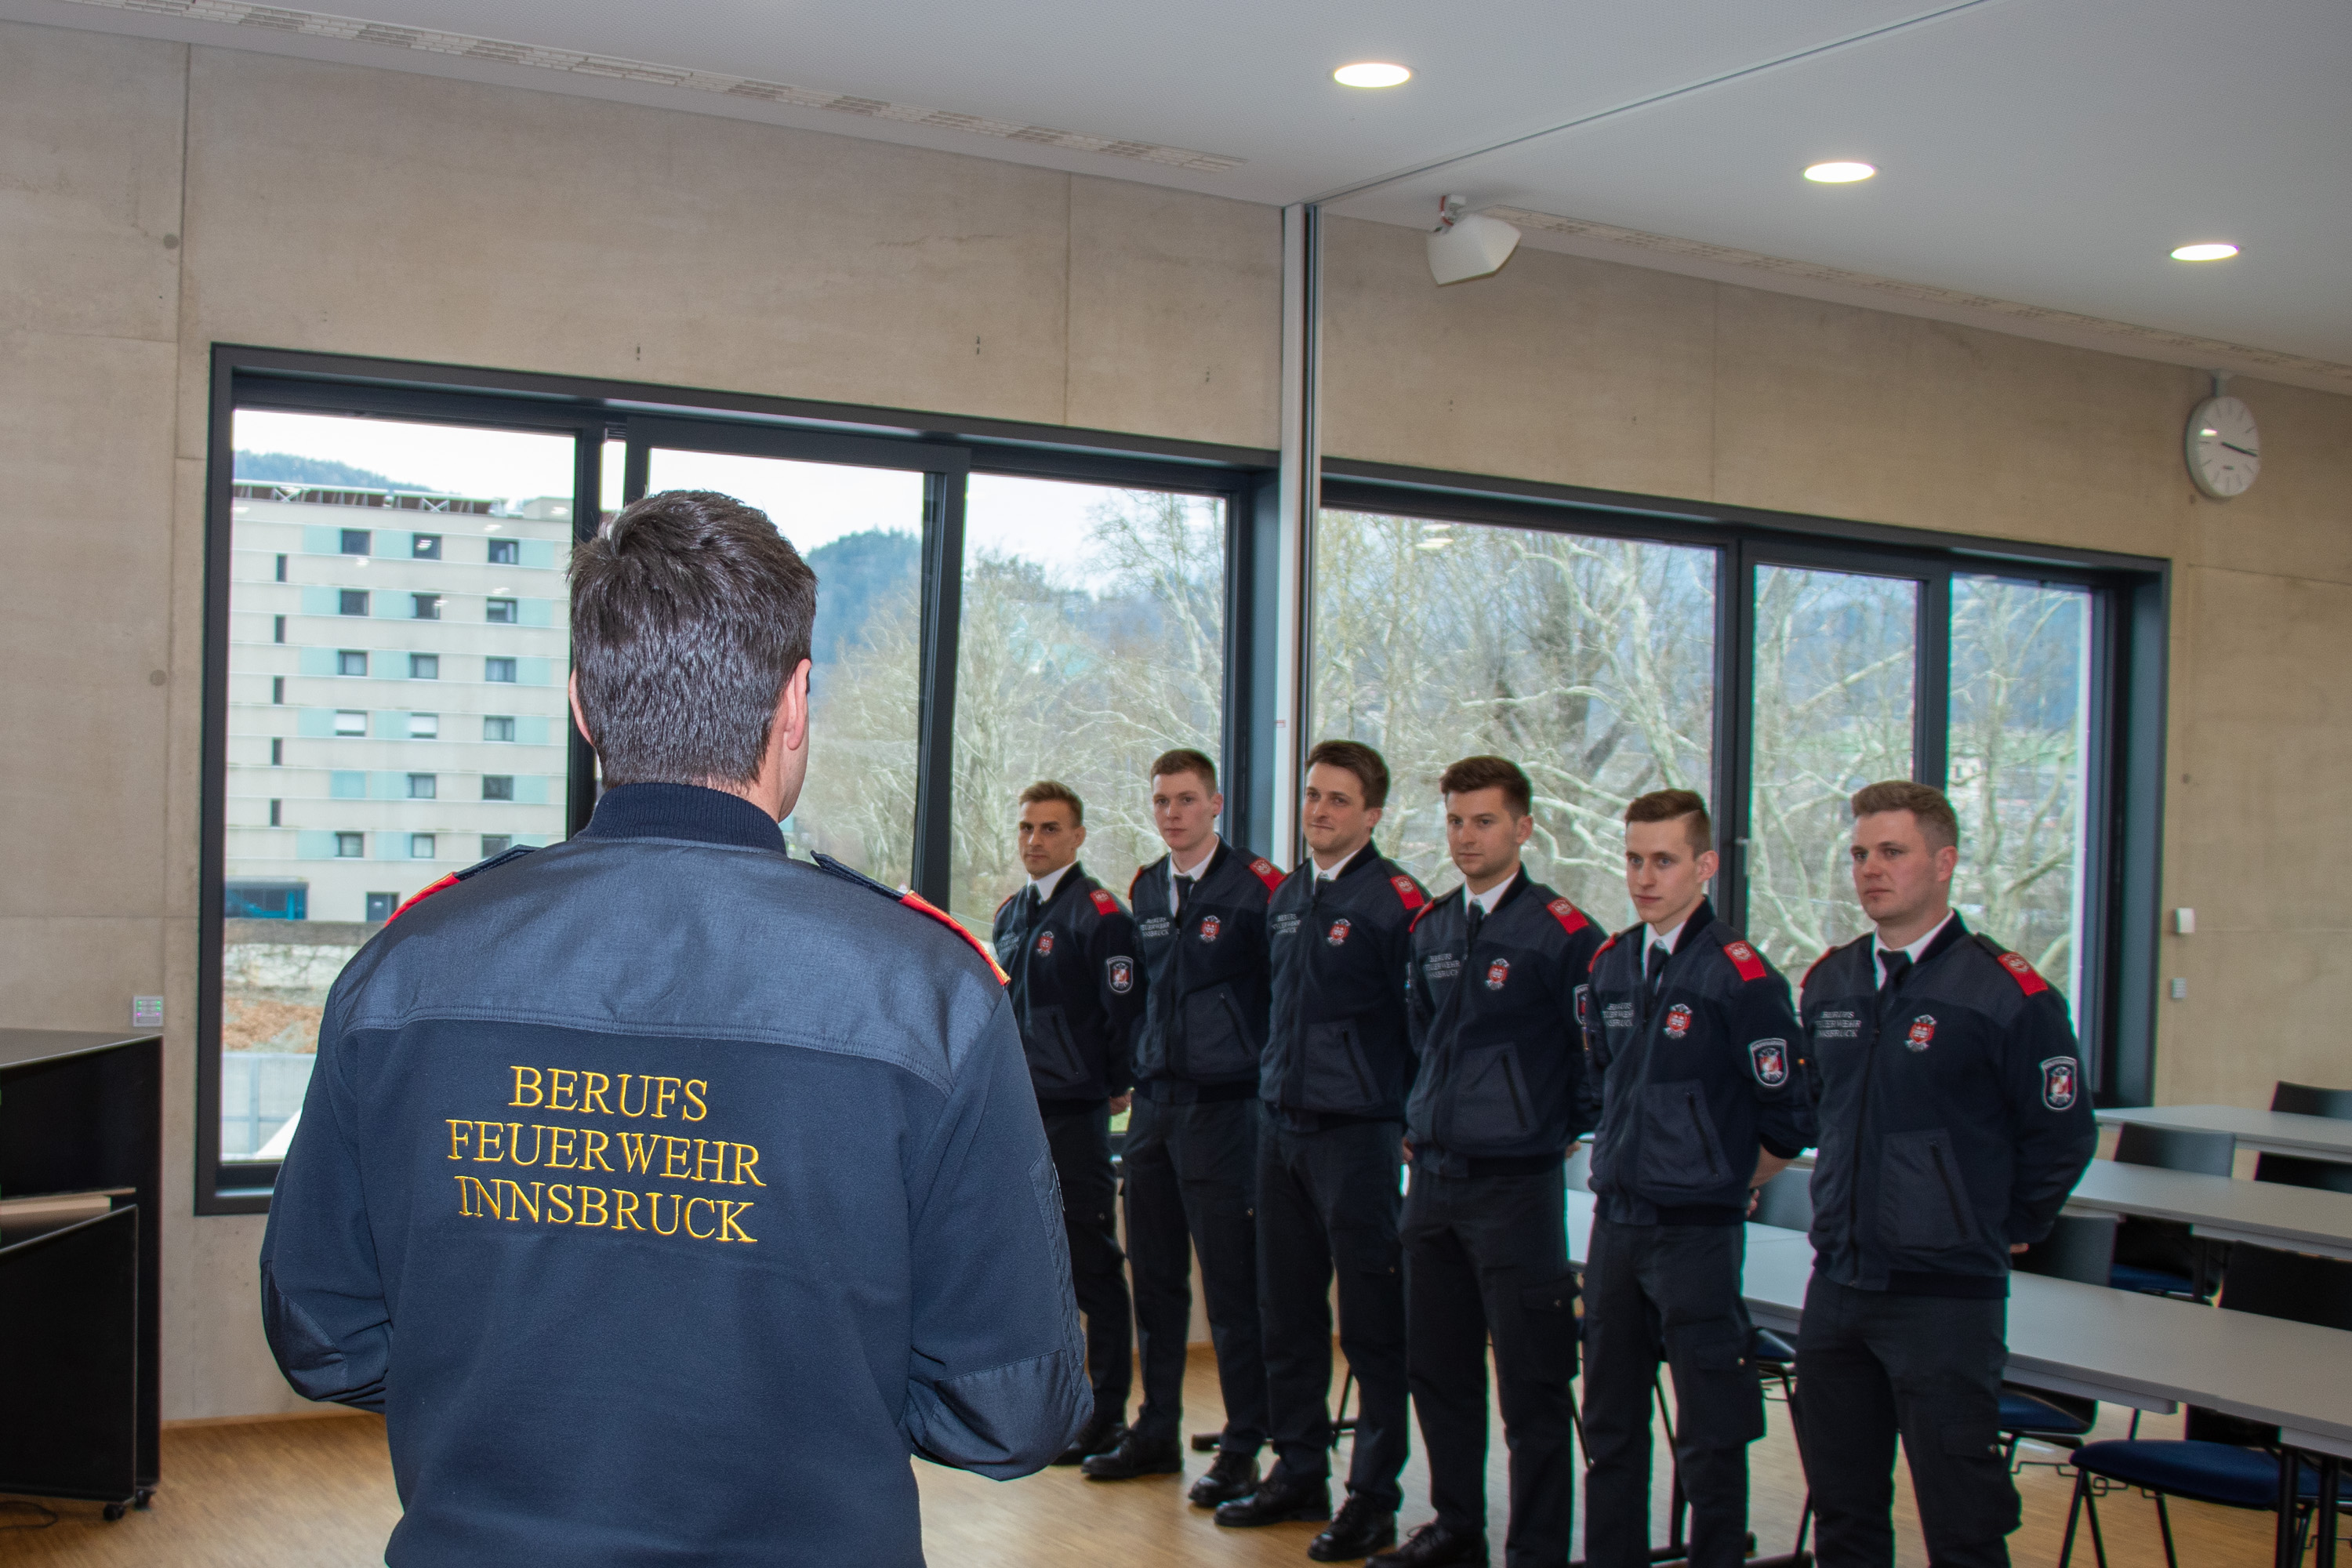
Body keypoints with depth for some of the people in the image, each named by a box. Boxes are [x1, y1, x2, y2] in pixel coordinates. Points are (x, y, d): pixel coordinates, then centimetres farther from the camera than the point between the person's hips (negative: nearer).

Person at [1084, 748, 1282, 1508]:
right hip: (1153, 1103, 7)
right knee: (1154, 1274, 12)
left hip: (1222, 1104, -6)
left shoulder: (1255, 886, -8)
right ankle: (1158, 1430, 24)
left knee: (1231, 1282, -3)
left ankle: (1243, 1446, 7)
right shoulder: (1145, 890, 12)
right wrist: (1134, 1072, 17)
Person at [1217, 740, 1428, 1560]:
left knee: (1372, 1324, -1)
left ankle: (1374, 1498, 7)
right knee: (1286, 1316, 12)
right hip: (1282, 1125, 7)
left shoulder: (1395, 899, -9)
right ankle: (1299, 1473, 24)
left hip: (1358, 1132, -7)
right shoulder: (1286, 897, 13)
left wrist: (1409, 1122, -9)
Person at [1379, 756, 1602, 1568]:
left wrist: (1556, 1131, 0)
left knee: (1530, 1382, -1)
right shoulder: (1432, 929, 11)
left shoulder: (1562, 931, -9)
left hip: (1517, 1181, -6)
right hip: (1434, 1176, 7)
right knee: (1437, 1367, 14)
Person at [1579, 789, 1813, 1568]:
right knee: (1610, 1421, 16)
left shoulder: (1741, 976, -13)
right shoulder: (1611, 965, 7)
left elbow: (1791, 1121, -10)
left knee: (1709, 1435, 2)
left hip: (1698, 1232, -6)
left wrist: (1724, 1180, 2)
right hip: (1615, 1221, 7)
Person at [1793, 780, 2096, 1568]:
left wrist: (2009, 1228, 2)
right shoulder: (1829, 982, 7)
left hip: (1947, 1296, -6)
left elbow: (2062, 1132, -3)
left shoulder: (2006, 992, -11)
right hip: (1836, 1289, 6)